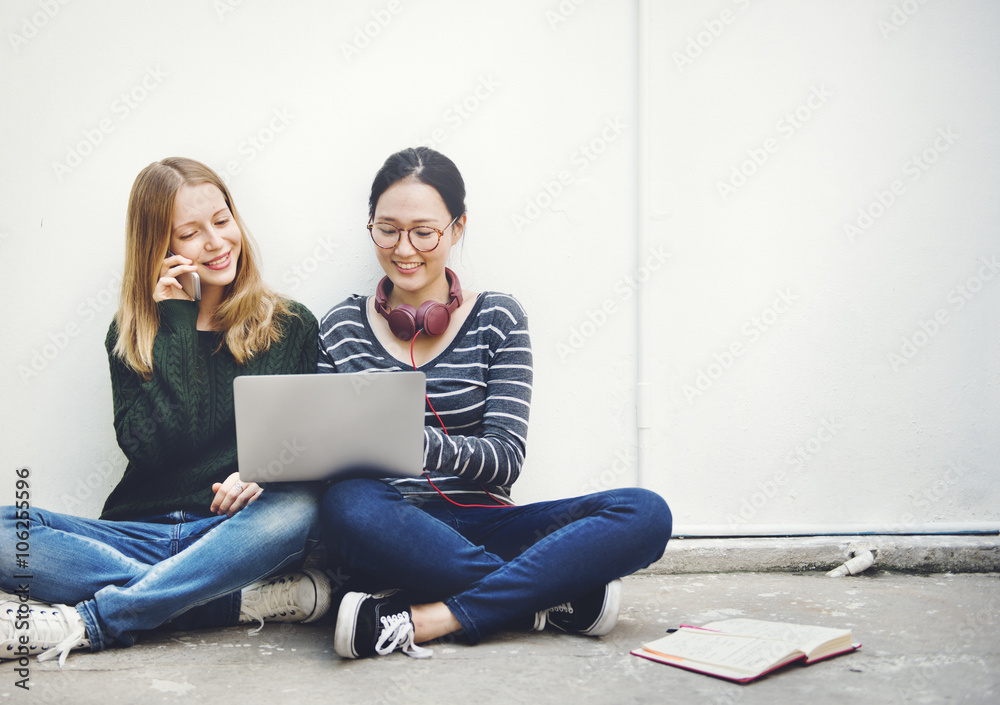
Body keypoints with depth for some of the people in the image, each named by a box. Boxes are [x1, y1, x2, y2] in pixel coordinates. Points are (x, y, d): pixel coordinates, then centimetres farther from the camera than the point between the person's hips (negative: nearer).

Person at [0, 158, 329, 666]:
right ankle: (244, 599, -26)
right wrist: (177, 323, -6)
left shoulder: (291, 325, 8)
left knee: (298, 508, -35)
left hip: (236, 531, -1)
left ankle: (81, 624, -30)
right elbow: (151, 448, -7)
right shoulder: (131, 334, 9)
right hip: (141, 533, 2)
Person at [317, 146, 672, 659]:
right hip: (388, 534, 0)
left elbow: (505, 458, -5)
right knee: (348, 503, -37)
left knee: (646, 513, -22)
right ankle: (556, 595, -21)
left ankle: (421, 620, -29)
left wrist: (418, 442, -25)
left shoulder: (497, 319, 6)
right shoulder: (340, 329, 8)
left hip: (478, 529, 1)